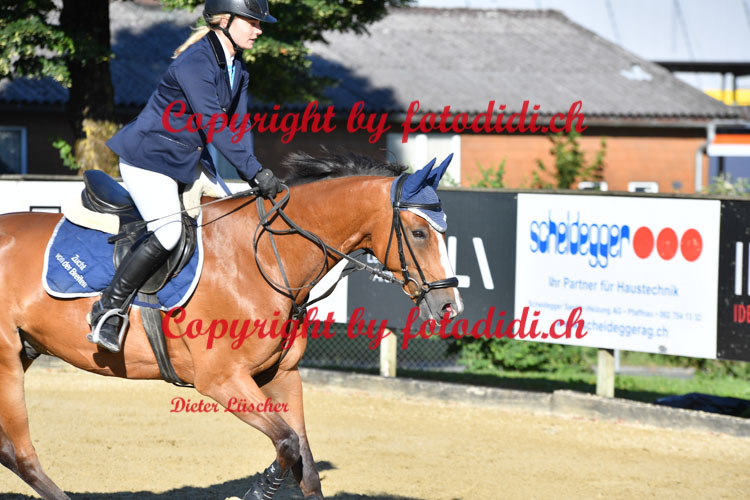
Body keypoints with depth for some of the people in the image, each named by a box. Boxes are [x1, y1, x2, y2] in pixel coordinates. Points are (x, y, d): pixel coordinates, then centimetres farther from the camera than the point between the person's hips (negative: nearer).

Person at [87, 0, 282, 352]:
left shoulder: (238, 70, 6)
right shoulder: (195, 63, -24)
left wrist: (254, 176, -11)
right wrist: (255, 172, -32)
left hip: (189, 158, 10)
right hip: (149, 157, -10)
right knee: (168, 231, -24)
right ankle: (109, 310, -14)